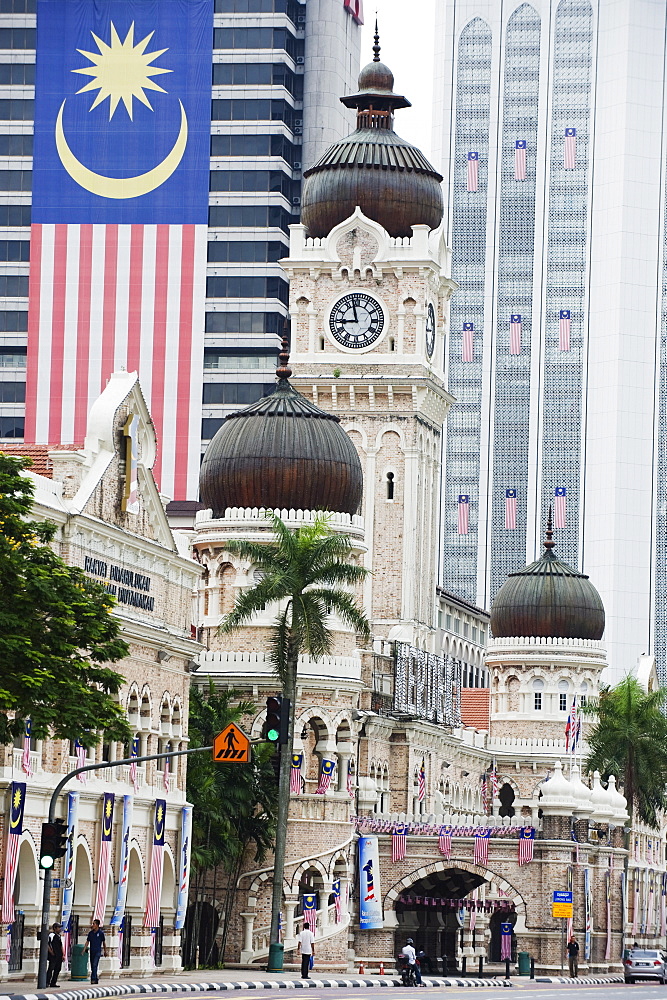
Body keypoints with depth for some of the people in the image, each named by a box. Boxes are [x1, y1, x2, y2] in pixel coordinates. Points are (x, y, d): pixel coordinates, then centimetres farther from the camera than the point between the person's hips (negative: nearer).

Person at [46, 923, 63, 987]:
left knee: (57, 969, 8)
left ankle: (53, 983, 14)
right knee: (50, 969, -9)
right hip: (53, 956, -8)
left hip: (59, 956, 8)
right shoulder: (51, 935, -9)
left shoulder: (59, 936, 18)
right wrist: (51, 952, -15)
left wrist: (62, 955, 15)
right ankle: (47, 983, -8)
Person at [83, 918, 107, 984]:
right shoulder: (90, 933, 8)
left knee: (94, 965, -17)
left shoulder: (101, 933, -3)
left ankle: (93, 978, -20)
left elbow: (104, 942, 4)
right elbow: (87, 942, 9)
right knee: (92, 966, 7)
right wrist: (84, 950, -3)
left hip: (98, 951, -5)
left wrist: (105, 951, 8)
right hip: (92, 951, 5)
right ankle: (96, 979, 17)